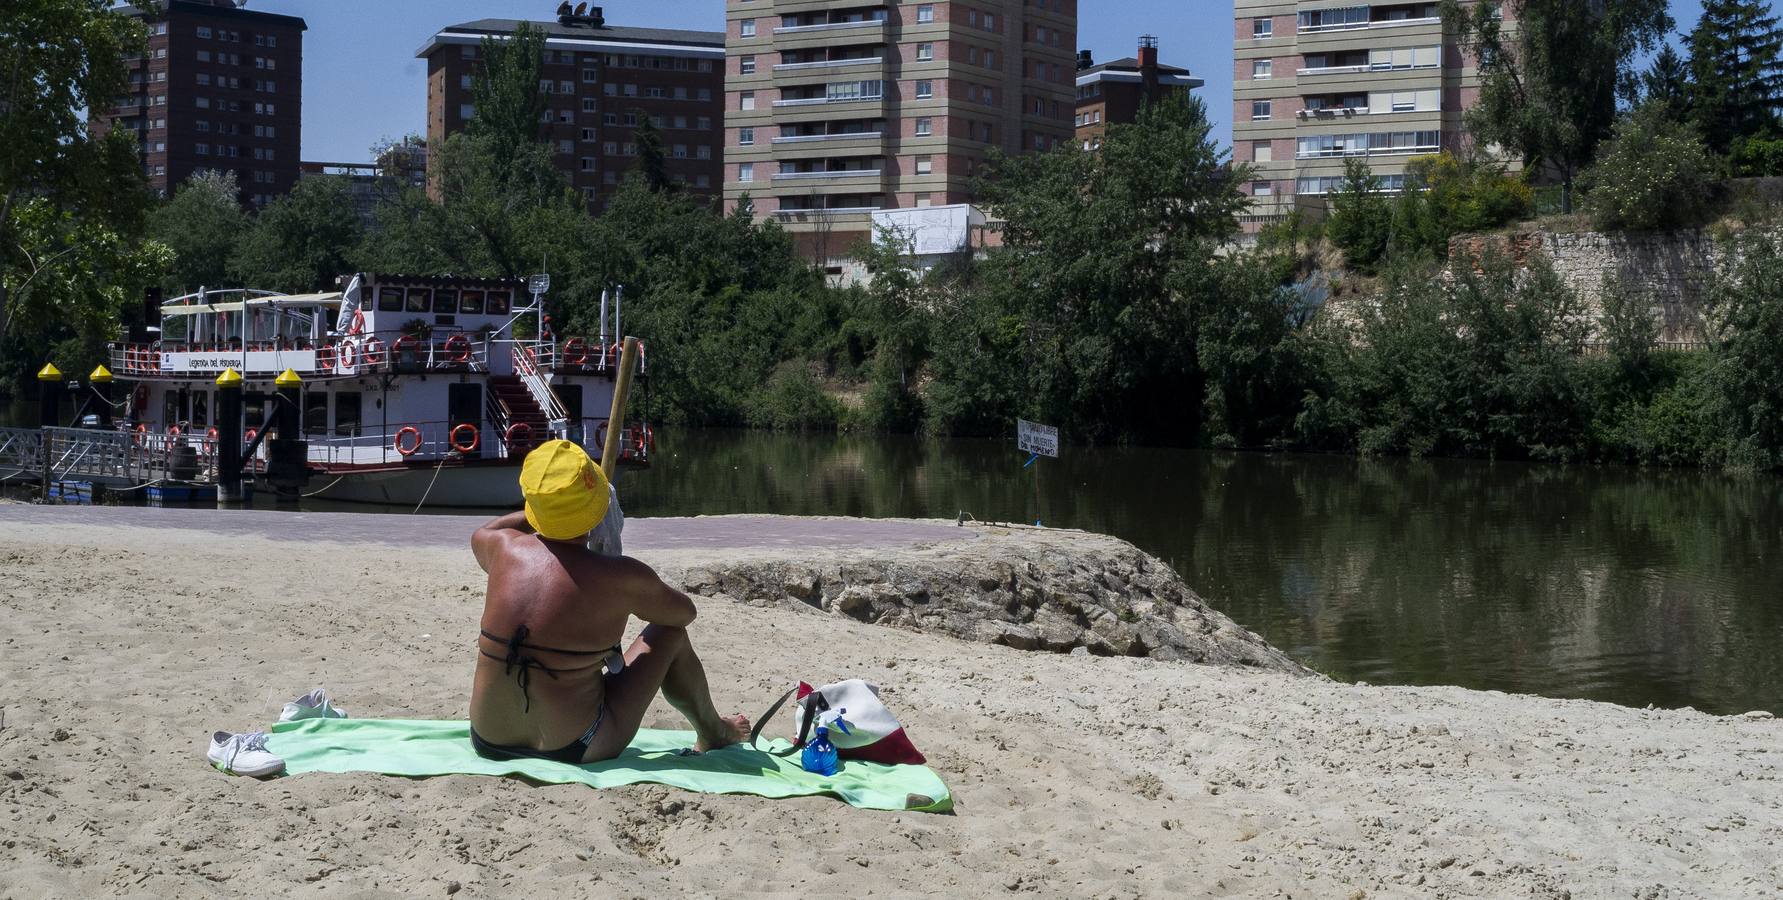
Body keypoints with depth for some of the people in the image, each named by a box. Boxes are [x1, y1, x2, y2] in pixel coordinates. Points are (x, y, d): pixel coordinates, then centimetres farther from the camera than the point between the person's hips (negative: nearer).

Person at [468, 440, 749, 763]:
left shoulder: (504, 549, -7)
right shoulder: (621, 578, -17)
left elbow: (480, 534, 22)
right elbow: (685, 612, 6)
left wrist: (550, 511, 28)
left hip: (490, 744, 4)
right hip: (575, 752, -4)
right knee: (669, 633, 13)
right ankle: (713, 733, 39)